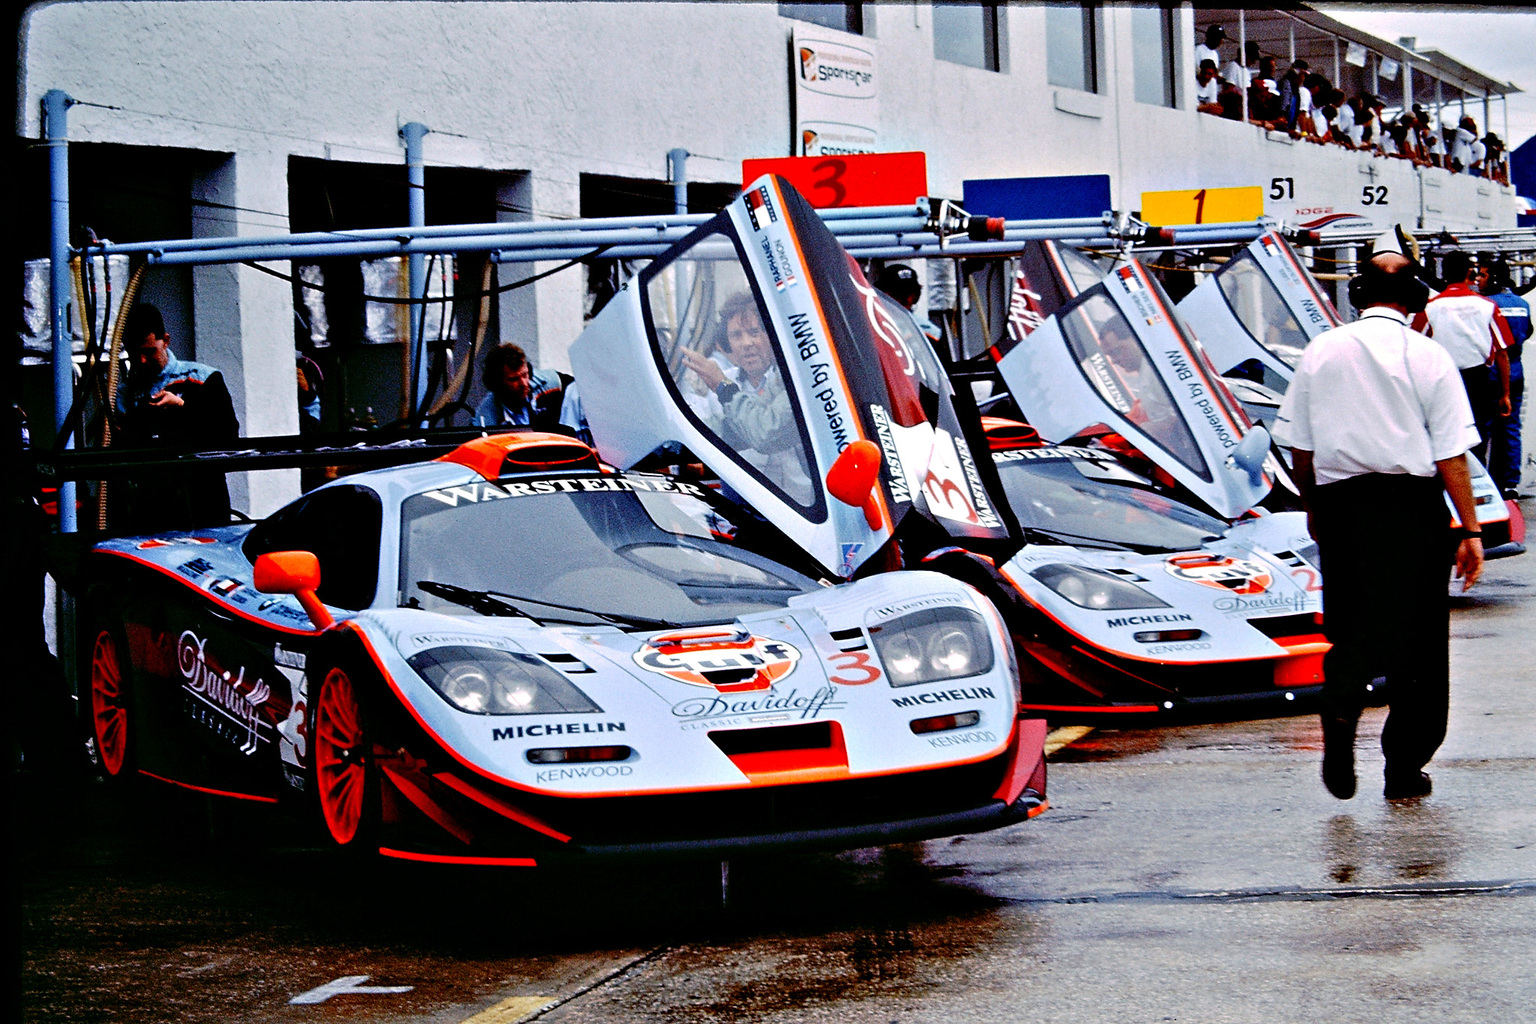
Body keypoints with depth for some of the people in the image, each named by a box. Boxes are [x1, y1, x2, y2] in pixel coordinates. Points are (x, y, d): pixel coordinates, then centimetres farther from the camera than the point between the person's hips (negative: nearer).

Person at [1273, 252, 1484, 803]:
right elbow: (1451, 453, -7)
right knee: (1416, 638, 8)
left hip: (1339, 503, 2)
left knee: (1350, 629, 12)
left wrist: (1313, 508, 23)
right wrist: (1470, 530, -3)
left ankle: (1340, 715, -17)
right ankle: (1405, 768, 10)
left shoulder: (1320, 351, 4)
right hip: (1412, 508, -2)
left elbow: (1299, 446, 8)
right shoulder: (1427, 357, -4)